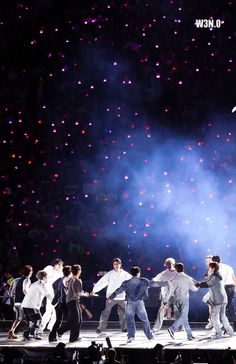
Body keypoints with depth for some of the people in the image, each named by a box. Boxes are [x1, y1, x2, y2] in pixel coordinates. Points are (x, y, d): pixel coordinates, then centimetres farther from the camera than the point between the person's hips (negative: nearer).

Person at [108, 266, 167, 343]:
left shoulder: (127, 283, 1)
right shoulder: (144, 281, 2)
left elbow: (118, 291, 6)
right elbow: (154, 284, 8)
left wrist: (111, 297, 17)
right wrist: (165, 283, 19)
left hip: (130, 303, -1)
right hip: (140, 302, 1)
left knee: (129, 319, 8)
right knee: (144, 320, 9)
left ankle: (131, 335, -5)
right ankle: (150, 336, 12)